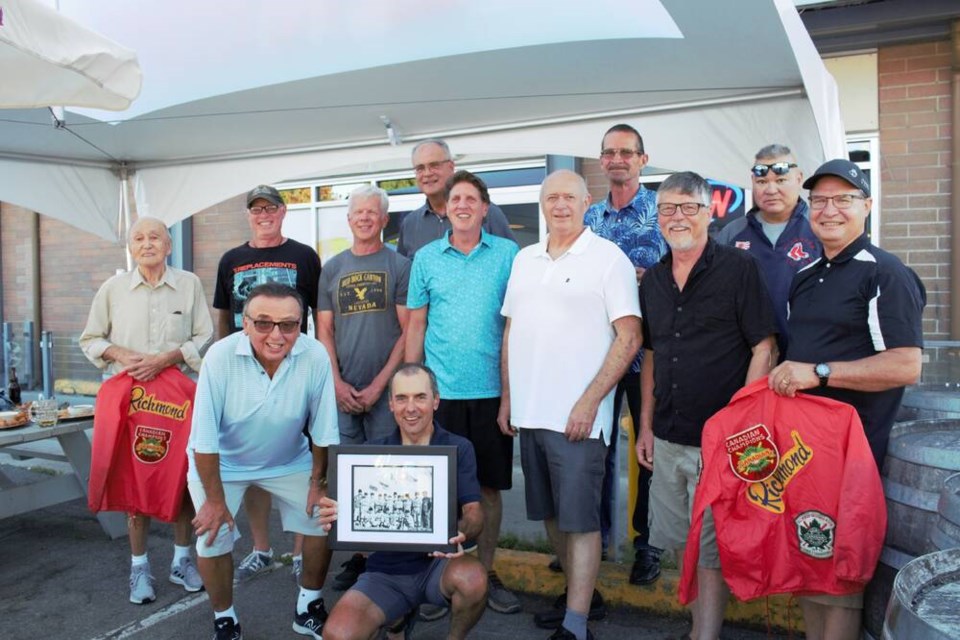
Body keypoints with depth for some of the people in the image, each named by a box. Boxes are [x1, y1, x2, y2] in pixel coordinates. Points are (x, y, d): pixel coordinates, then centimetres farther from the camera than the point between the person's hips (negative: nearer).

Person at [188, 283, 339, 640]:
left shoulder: (316, 357, -28)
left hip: (289, 460, 2)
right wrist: (215, 499, -16)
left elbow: (322, 432, -14)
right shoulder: (221, 357, -32)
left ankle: (309, 608, 25)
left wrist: (318, 482, -5)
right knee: (212, 538, -8)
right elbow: (205, 439, -23)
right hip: (221, 463, -2)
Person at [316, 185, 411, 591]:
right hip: (342, 391, 4)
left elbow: (408, 331, -4)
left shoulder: (400, 266, 1)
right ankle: (358, 555, 23)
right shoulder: (332, 268, 12)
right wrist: (337, 383, -2)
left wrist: (379, 384, -10)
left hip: (385, 390, -3)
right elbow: (324, 331, 11)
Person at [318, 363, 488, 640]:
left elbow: (474, 511, -7)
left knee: (472, 578, -36)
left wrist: (460, 532, -32)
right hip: (387, 569, 2)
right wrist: (340, 515, -25)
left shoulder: (458, 448, -1)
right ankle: (398, 617, 14)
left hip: (440, 562, -2)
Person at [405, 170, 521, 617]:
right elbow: (416, 324, 8)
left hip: (492, 391, 0)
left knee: (489, 486, 9)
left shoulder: (507, 254, 3)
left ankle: (485, 572, 26)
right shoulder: (427, 257, 6)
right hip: (440, 391, 0)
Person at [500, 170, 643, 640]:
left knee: (579, 519, -1)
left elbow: (629, 338, -10)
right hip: (529, 413, 7)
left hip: (577, 416, -6)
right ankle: (581, 594, 34)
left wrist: (589, 402, -15)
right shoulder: (524, 259, 13)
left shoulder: (608, 258, -5)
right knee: (551, 515, 16)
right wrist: (507, 398, 12)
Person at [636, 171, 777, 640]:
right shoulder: (652, 280, 10)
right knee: (681, 545, 16)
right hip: (667, 439, 6)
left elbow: (765, 349, -9)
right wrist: (646, 426, 12)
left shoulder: (739, 269, -7)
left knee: (711, 550, 3)